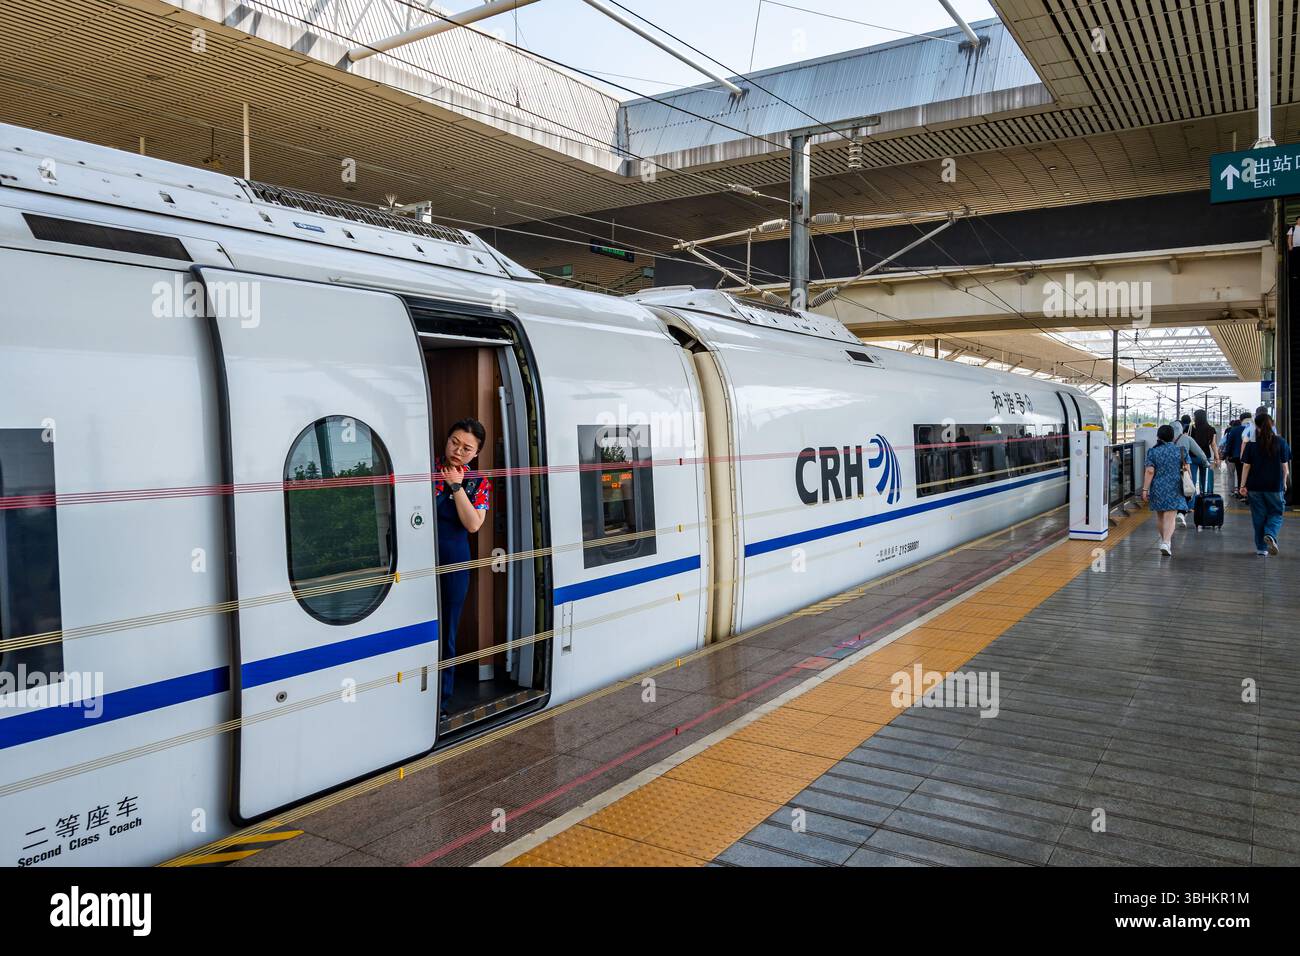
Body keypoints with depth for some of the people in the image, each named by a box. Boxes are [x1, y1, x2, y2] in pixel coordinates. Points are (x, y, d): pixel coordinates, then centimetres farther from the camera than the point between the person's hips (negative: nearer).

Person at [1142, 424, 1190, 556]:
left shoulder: (1153, 452, -5)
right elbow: (1186, 470, 4)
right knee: (1170, 517, -5)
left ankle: (1164, 539, 31)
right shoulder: (1181, 451, -1)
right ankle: (1166, 542, -20)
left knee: (1160, 516, 17)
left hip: (1158, 488, 1)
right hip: (1175, 489, -1)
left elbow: (1150, 472, -10)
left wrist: (1145, 489, -8)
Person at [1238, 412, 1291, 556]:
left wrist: (1243, 485, 0)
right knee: (1276, 514, 12)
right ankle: (1270, 534, -17)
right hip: (1275, 486, 0)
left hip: (1255, 486, 1)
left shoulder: (1252, 443, -4)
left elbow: (1246, 466, -5)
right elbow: (1285, 466, 0)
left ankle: (1261, 548, 12)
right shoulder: (1280, 442, -3)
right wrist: (1284, 483, 13)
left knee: (1258, 517, 9)